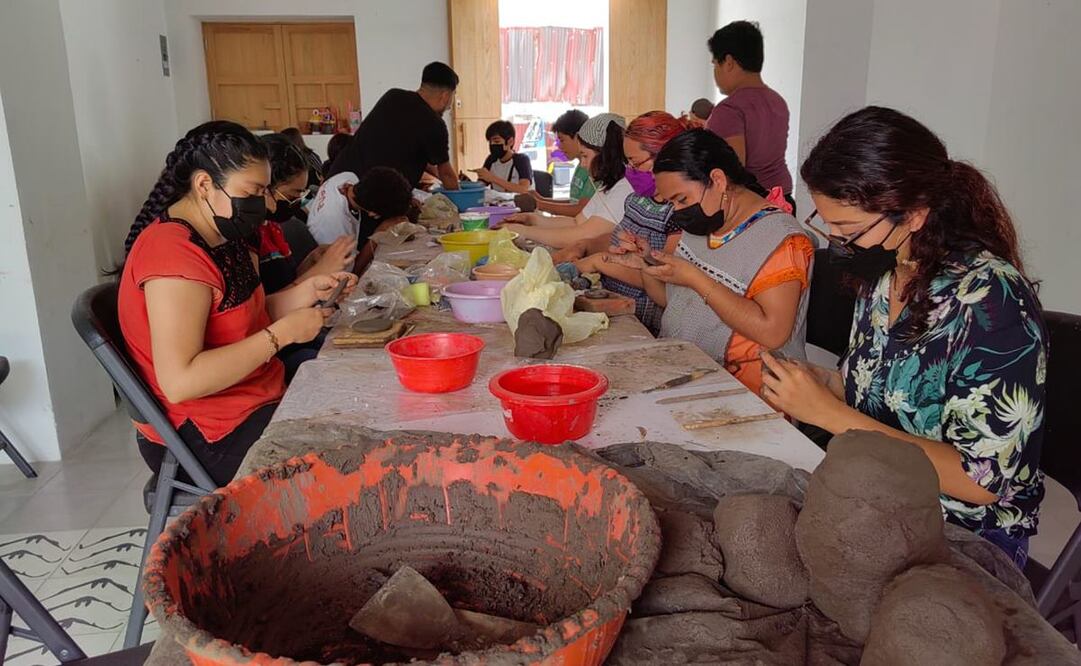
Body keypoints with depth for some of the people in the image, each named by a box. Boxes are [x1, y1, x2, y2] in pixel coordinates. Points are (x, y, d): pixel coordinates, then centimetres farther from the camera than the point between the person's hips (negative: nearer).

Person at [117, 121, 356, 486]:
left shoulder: (221, 234, 5)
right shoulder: (175, 253, -24)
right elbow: (179, 382, -30)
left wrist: (307, 292, -5)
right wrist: (282, 333, -27)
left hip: (256, 397, 9)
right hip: (211, 436, -9)